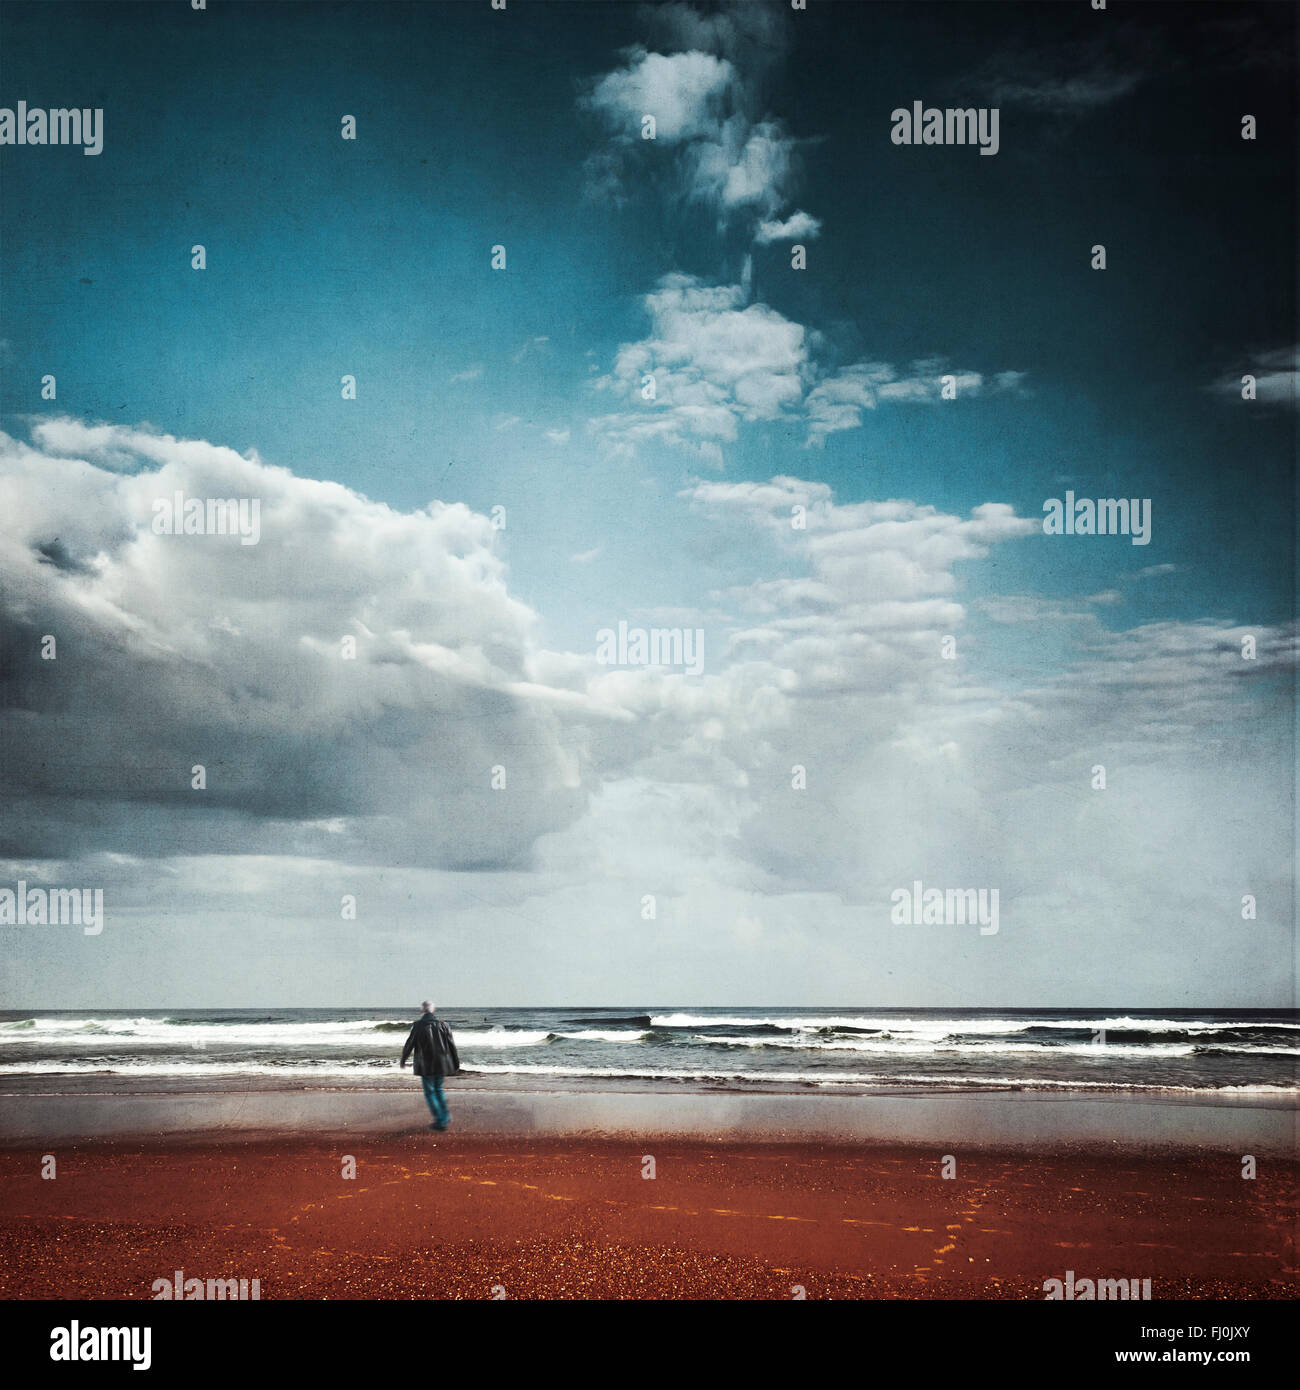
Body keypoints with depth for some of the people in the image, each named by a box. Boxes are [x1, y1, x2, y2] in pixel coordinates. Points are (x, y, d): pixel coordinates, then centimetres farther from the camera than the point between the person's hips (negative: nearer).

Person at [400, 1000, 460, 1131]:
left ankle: (440, 1120, 1)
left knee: (430, 1092, 6)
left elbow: (409, 1044, -6)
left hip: (426, 1065, -4)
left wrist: (403, 1060, 11)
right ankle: (446, 1115, 21)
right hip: (441, 1064, 4)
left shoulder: (418, 1025, -9)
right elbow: (451, 1045, 3)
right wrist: (456, 1063, 11)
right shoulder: (441, 1024, 1)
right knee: (438, 1089, 23)